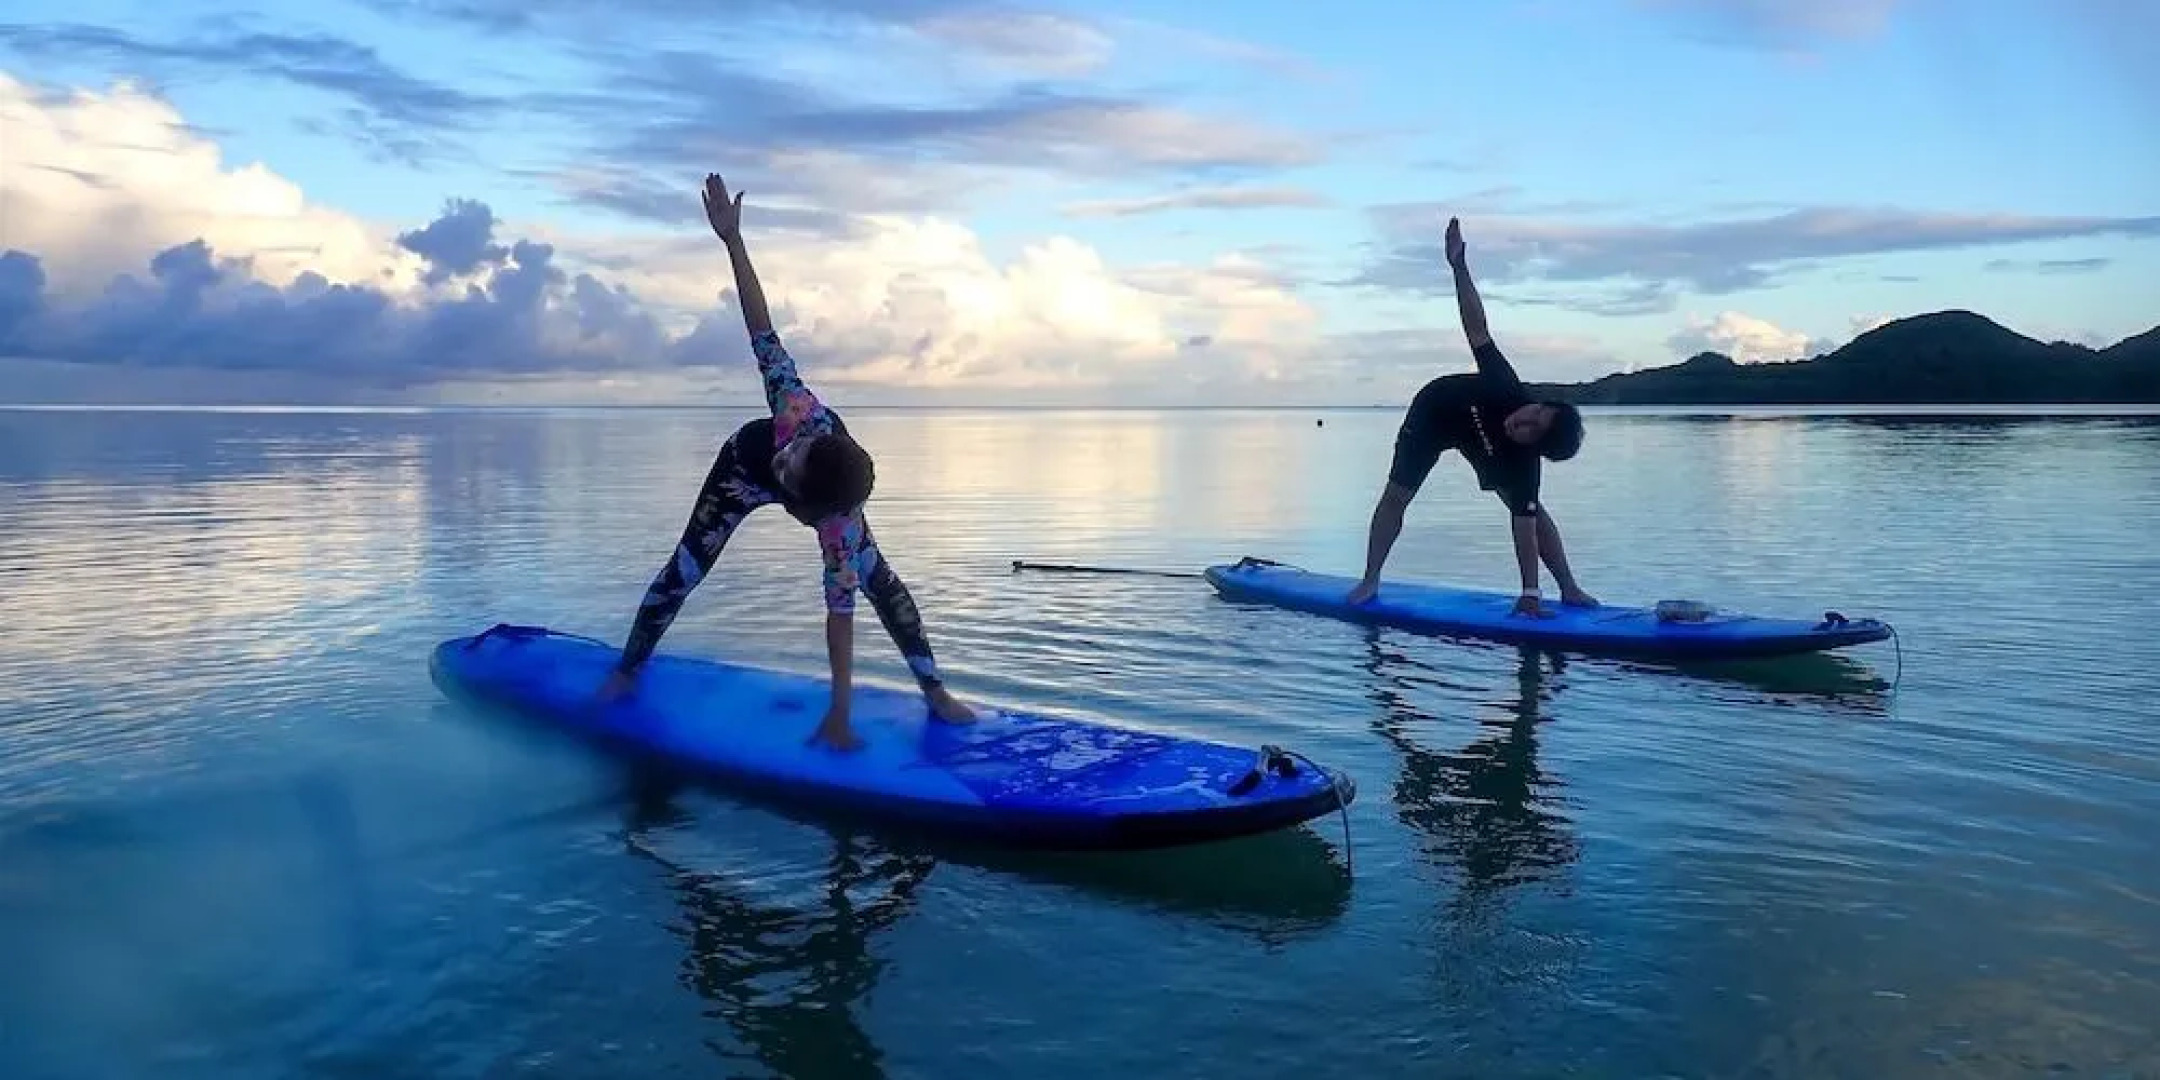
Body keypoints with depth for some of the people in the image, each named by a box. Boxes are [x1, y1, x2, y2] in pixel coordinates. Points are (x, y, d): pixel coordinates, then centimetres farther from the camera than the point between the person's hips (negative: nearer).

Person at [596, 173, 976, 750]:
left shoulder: (840, 522, -45)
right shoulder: (804, 414, -47)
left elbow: (841, 611, -43)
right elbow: (763, 334, -42)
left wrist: (839, 716, -41)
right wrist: (733, 240, -44)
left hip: (822, 487, -2)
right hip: (747, 464, 2)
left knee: (879, 582, -12)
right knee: (683, 572, 1)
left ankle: (934, 690, 2)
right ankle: (626, 669, 22)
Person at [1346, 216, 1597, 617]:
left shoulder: (1524, 463, -37)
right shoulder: (1507, 390, -41)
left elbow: (1526, 527, -38)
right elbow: (1478, 331, -39)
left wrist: (1530, 593, -38)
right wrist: (1459, 264, -44)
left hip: (1477, 436, 0)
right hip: (1435, 409, 0)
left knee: (1530, 507, -8)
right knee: (1395, 496, -4)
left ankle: (1568, 588, 1)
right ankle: (1370, 580, 7)